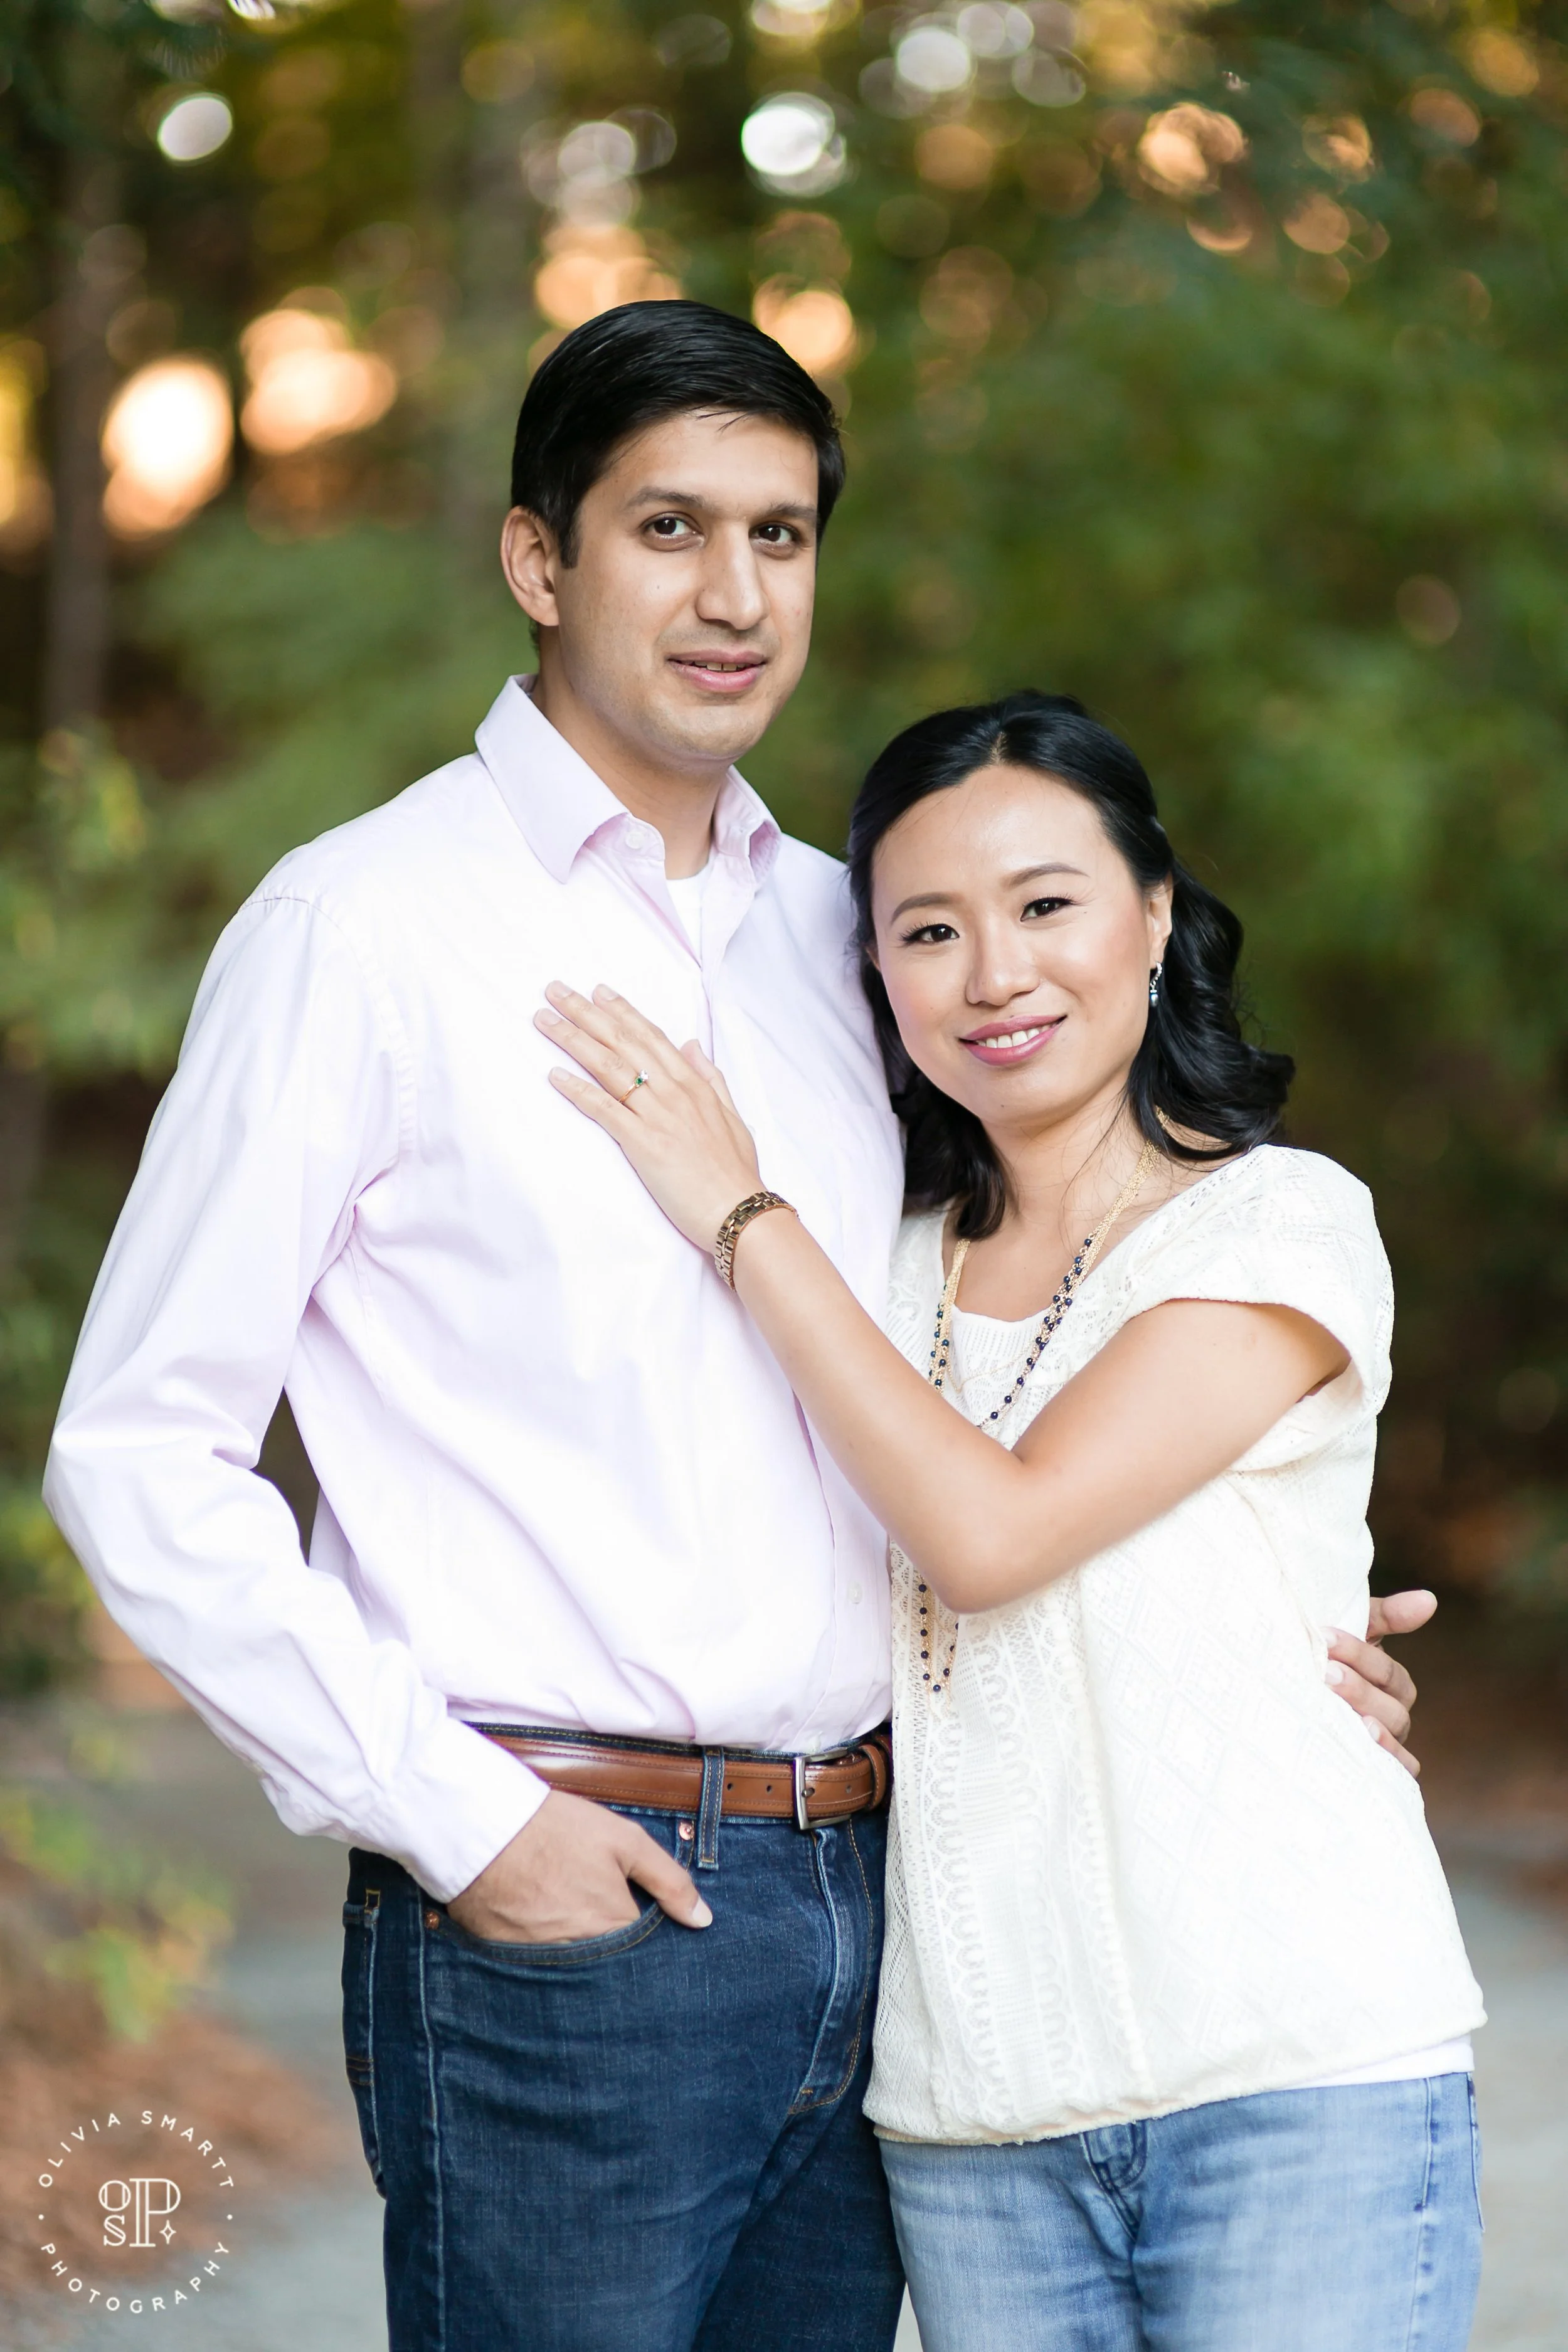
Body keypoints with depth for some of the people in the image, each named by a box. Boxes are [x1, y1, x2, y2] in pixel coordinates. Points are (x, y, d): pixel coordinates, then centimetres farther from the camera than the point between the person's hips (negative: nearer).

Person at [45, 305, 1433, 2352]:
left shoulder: (834, 929, 14)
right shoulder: (366, 926, -5)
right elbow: (140, 1456, -7)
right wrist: (455, 1818, -12)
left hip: (863, 1898, 6)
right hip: (557, 1921, -6)